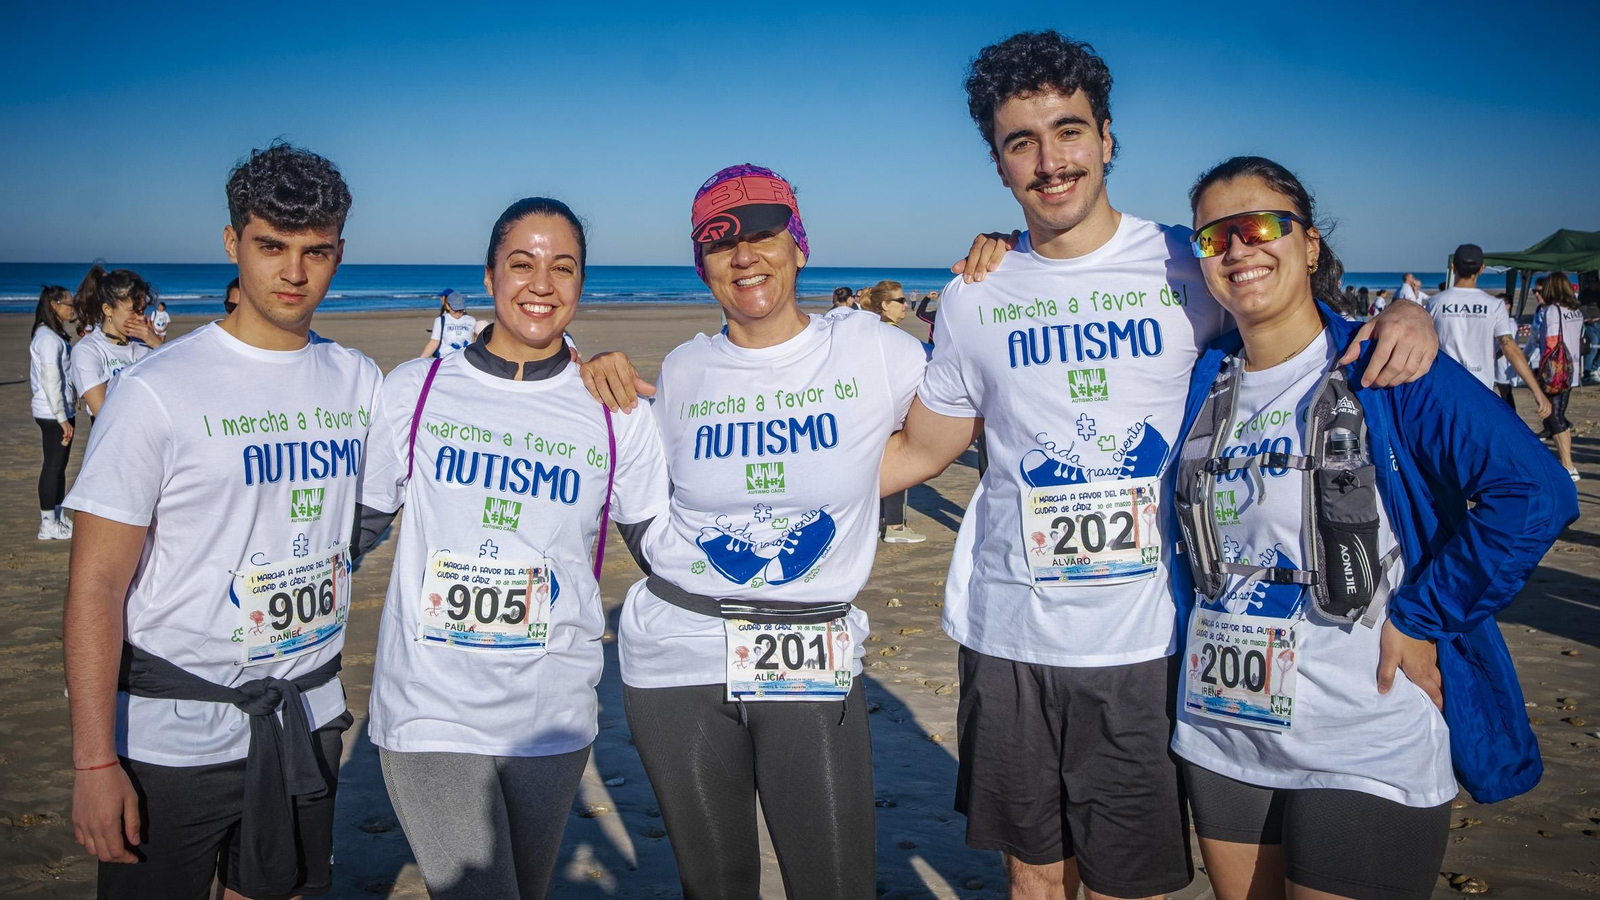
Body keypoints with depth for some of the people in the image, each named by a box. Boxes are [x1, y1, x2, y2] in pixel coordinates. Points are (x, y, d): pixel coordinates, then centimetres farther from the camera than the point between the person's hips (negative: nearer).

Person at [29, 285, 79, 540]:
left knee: (59, 464, 15)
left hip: (62, 410, 9)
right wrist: (62, 418, -20)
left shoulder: (57, 335, 14)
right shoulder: (48, 338, -17)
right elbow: (50, 381, -20)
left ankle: (59, 517, 24)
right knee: (53, 465, -3)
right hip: (53, 414, -9)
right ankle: (48, 525, 3)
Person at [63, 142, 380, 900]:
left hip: (307, 716, 5)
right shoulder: (159, 391, -12)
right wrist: (94, 761, -15)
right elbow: (96, 584, -12)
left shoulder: (360, 381, 3)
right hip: (174, 734, -4)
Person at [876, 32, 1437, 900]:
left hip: (1143, 641, -1)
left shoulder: (1190, 267, -2)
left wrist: (1405, 315, -11)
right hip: (1008, 634, 2)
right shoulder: (974, 298, 2)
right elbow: (917, 452, 10)